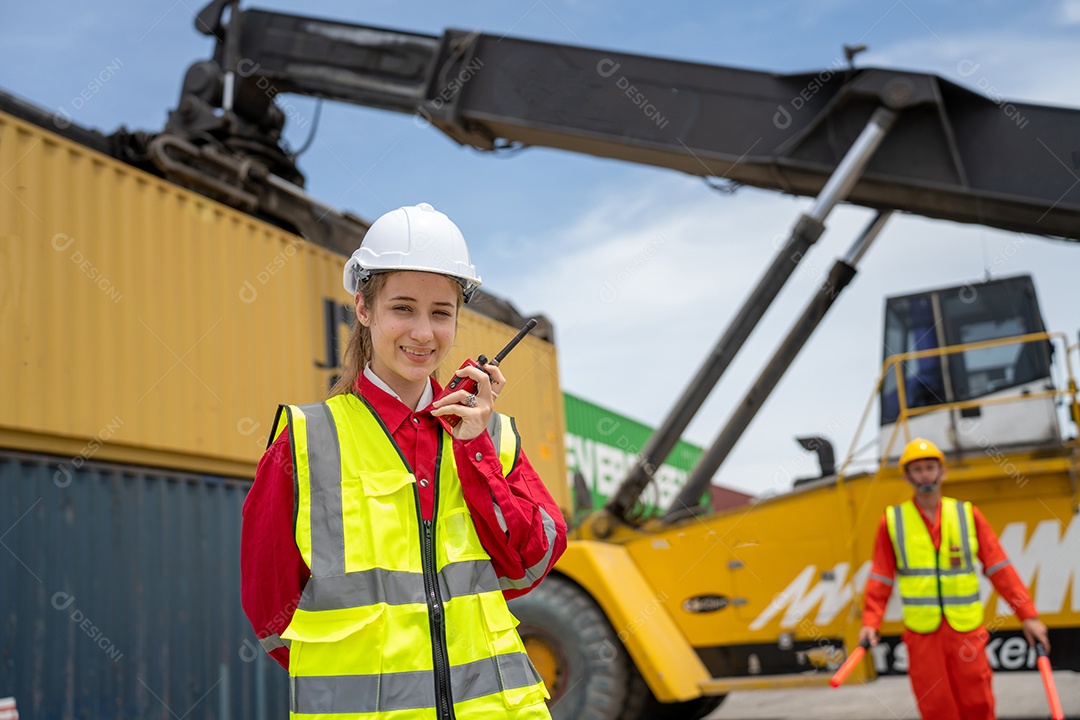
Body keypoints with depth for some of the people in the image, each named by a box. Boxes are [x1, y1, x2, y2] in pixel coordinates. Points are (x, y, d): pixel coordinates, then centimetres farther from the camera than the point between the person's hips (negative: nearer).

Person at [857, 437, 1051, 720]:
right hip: (921, 631, 0)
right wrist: (870, 622, -5)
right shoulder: (892, 521, 3)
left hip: (966, 627, 1)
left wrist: (1028, 615, -1)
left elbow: (999, 568, 4)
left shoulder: (967, 514, 5)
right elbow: (881, 578, 5)